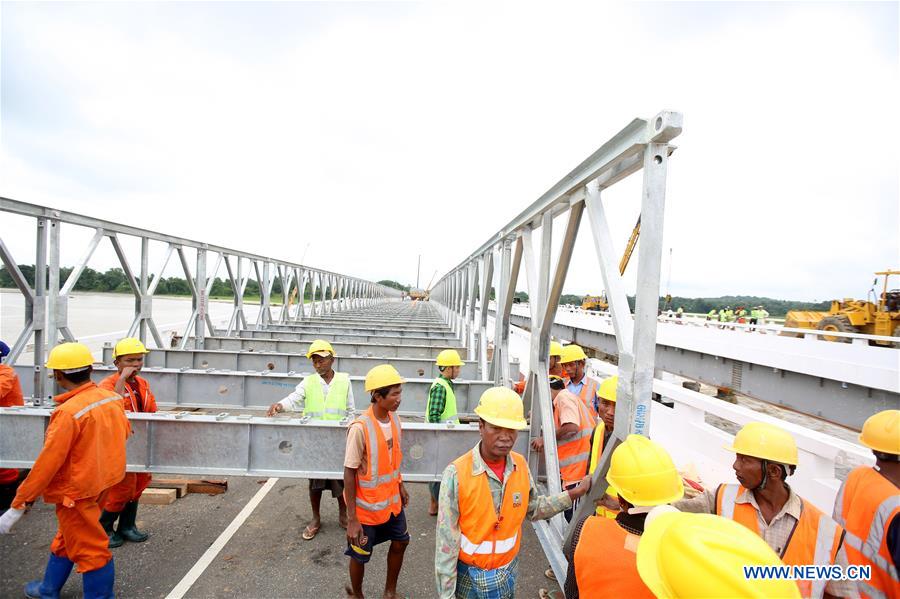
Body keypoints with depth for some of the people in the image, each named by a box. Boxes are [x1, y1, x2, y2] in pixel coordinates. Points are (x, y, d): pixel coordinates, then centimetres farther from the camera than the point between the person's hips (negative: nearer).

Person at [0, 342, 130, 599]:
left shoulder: (68, 412, -27)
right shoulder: (112, 397, -6)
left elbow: (47, 464, -23)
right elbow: (125, 432, 11)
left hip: (76, 491, -8)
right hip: (99, 479, 8)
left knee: (89, 551, 7)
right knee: (67, 539, 28)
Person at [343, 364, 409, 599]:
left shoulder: (395, 419, -6)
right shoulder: (360, 428, -27)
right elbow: (349, 473, -21)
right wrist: (352, 518, -18)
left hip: (392, 501, 6)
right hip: (367, 507, -6)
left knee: (400, 542, 20)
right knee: (360, 555, 14)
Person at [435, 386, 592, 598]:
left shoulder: (520, 465, -9)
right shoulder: (457, 473, -25)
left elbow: (533, 509, 6)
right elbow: (446, 542, -18)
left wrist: (574, 494, -1)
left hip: (508, 573, 4)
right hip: (469, 576, -4)